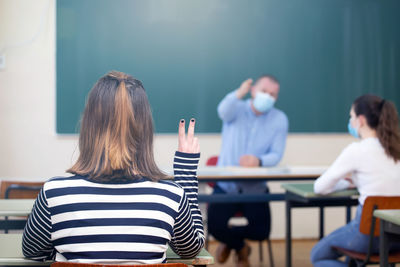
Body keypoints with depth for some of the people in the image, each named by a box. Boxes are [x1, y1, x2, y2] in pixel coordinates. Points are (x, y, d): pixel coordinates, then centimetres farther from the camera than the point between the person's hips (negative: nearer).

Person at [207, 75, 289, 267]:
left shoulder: (280, 119, 0)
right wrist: (240, 94, -51)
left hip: (255, 188, 1)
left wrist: (259, 161, -31)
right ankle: (240, 247, 19)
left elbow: (276, 155, -8)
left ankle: (230, 240, 24)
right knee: (215, 227, -17)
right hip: (226, 186, -1)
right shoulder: (237, 109, -2)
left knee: (261, 232, -12)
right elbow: (224, 112, -29)